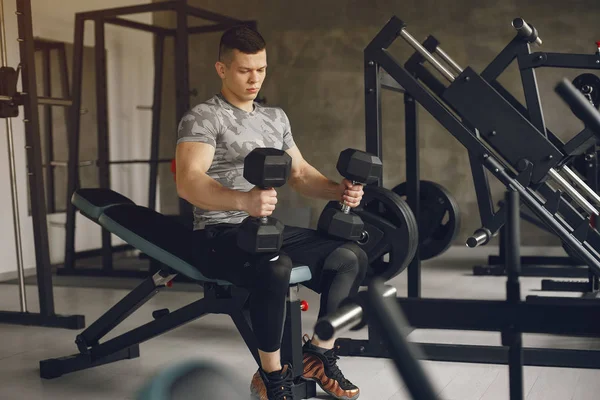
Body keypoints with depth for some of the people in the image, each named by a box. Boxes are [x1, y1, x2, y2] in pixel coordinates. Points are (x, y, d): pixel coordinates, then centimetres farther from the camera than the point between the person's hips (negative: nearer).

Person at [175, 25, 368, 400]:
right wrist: (243, 201, -42)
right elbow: (188, 183, -24)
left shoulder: (276, 117, 17)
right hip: (220, 234, -7)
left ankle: (319, 354, 4)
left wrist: (338, 190, -2)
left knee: (352, 255, -9)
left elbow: (300, 173, 19)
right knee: (275, 268, -37)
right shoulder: (203, 117, -8)